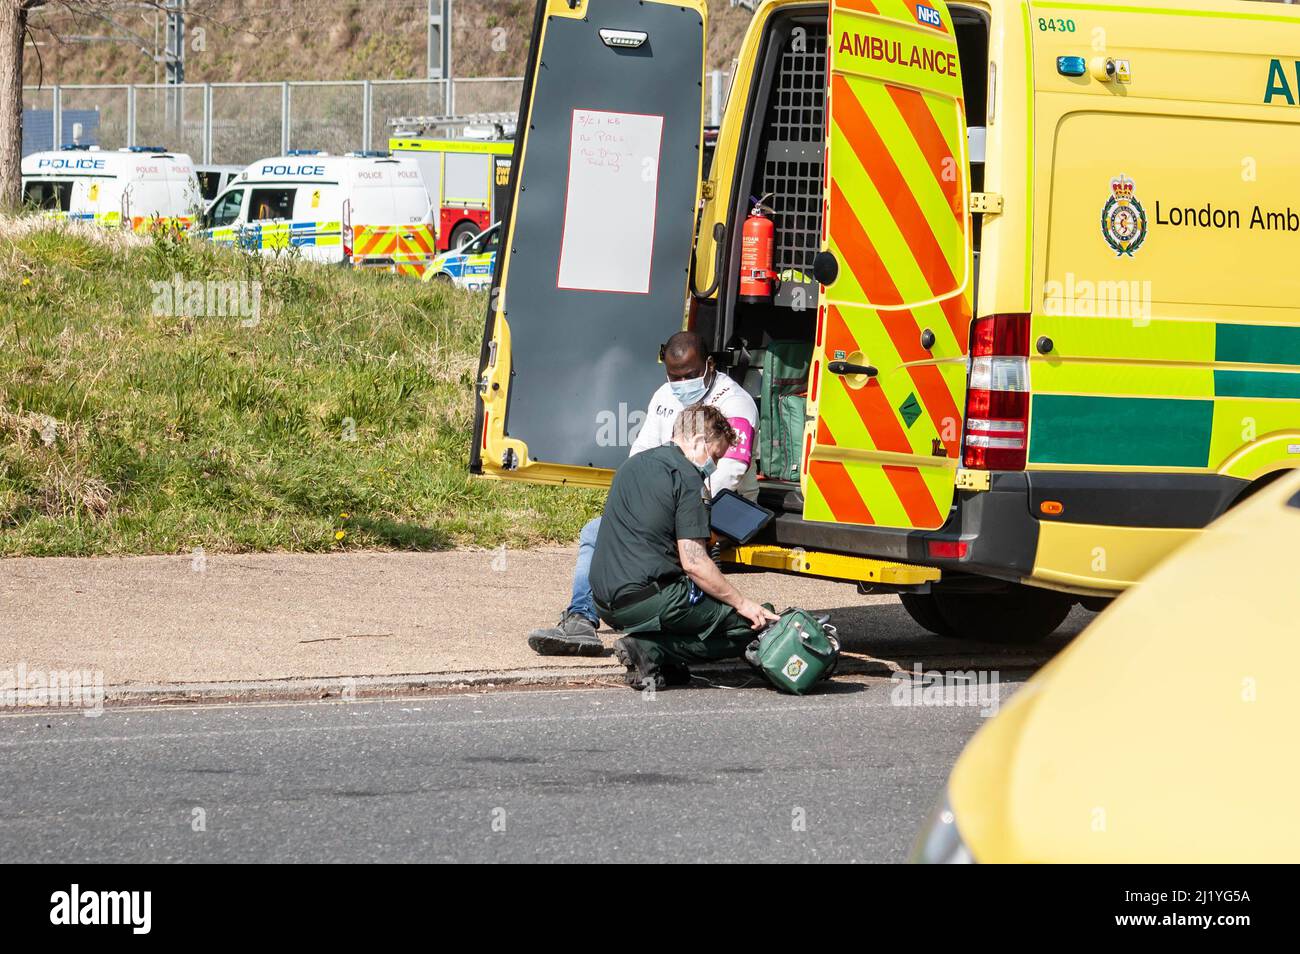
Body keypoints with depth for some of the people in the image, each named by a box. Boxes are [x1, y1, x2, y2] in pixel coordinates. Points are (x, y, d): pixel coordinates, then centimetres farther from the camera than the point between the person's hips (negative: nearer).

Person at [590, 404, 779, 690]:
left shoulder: (633, 465, 18)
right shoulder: (687, 478, -8)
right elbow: (694, 562, -14)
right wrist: (742, 603, -6)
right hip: (646, 599, -9)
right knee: (748, 626, -3)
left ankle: (650, 648, 4)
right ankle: (652, 650, -13)